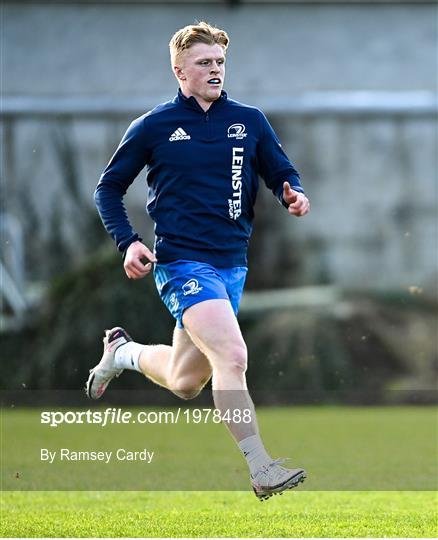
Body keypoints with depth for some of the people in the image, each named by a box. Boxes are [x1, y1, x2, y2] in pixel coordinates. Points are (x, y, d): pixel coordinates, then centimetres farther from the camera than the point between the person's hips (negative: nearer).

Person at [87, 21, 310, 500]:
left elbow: (282, 174, 14)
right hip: (182, 262, -5)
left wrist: (293, 195, -10)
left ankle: (123, 351, 45)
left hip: (232, 263, 5)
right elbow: (108, 188, 7)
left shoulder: (249, 121, 8)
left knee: (185, 383, 15)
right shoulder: (153, 127, -1)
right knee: (232, 356, -26)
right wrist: (128, 243, -7)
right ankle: (259, 468, -24)